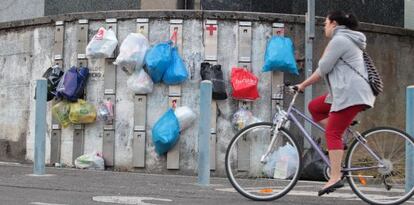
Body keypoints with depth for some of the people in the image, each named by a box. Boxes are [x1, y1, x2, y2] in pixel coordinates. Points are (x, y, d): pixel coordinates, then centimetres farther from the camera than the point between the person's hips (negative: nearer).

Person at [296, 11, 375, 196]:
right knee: (314, 107, 14)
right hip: (347, 92, 10)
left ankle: (335, 177, -20)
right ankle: (339, 141, 6)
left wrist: (303, 85, 1)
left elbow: (323, 69, -9)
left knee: (332, 133, -13)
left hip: (351, 93, -10)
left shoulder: (339, 40, -8)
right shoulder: (347, 40, 25)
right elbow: (328, 70, 27)